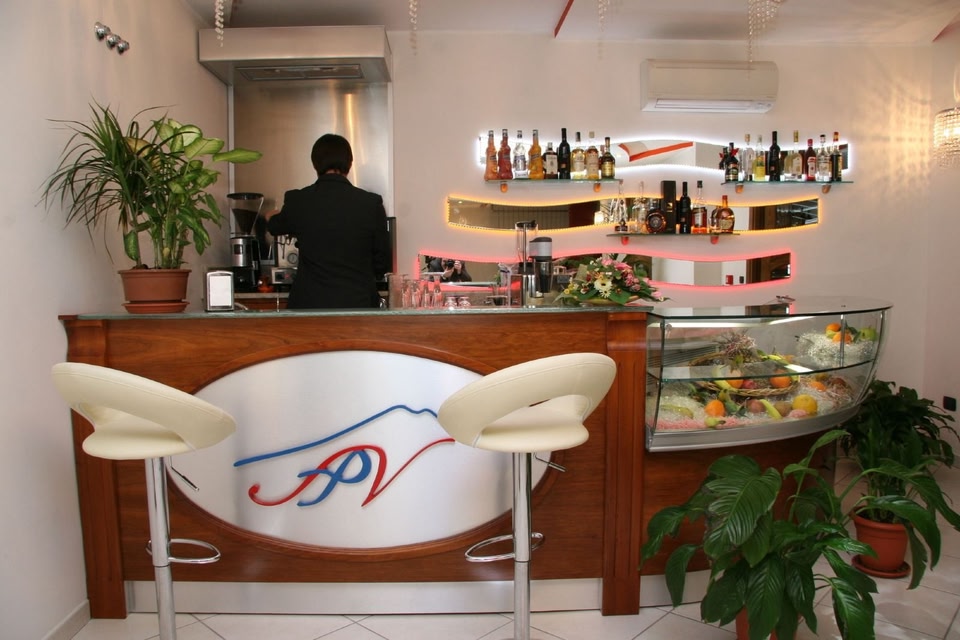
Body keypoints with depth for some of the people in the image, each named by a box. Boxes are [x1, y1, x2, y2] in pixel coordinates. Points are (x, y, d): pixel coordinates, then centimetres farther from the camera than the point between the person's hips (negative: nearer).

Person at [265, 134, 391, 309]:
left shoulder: (297, 201, -3)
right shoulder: (371, 203, -6)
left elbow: (276, 227, 22)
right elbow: (383, 263, 2)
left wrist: (271, 218, 46)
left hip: (310, 304, 1)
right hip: (358, 303, -1)